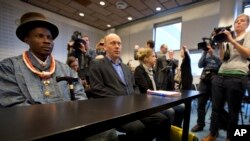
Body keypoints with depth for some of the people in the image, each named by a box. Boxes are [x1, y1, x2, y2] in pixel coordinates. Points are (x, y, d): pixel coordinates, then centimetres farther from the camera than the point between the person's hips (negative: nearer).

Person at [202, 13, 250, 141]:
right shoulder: (228, 39, 22)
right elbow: (222, 58, 12)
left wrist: (232, 41, -10)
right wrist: (221, 43, 3)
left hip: (237, 77, -4)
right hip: (220, 76, 4)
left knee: (233, 110, 5)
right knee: (216, 108, 5)